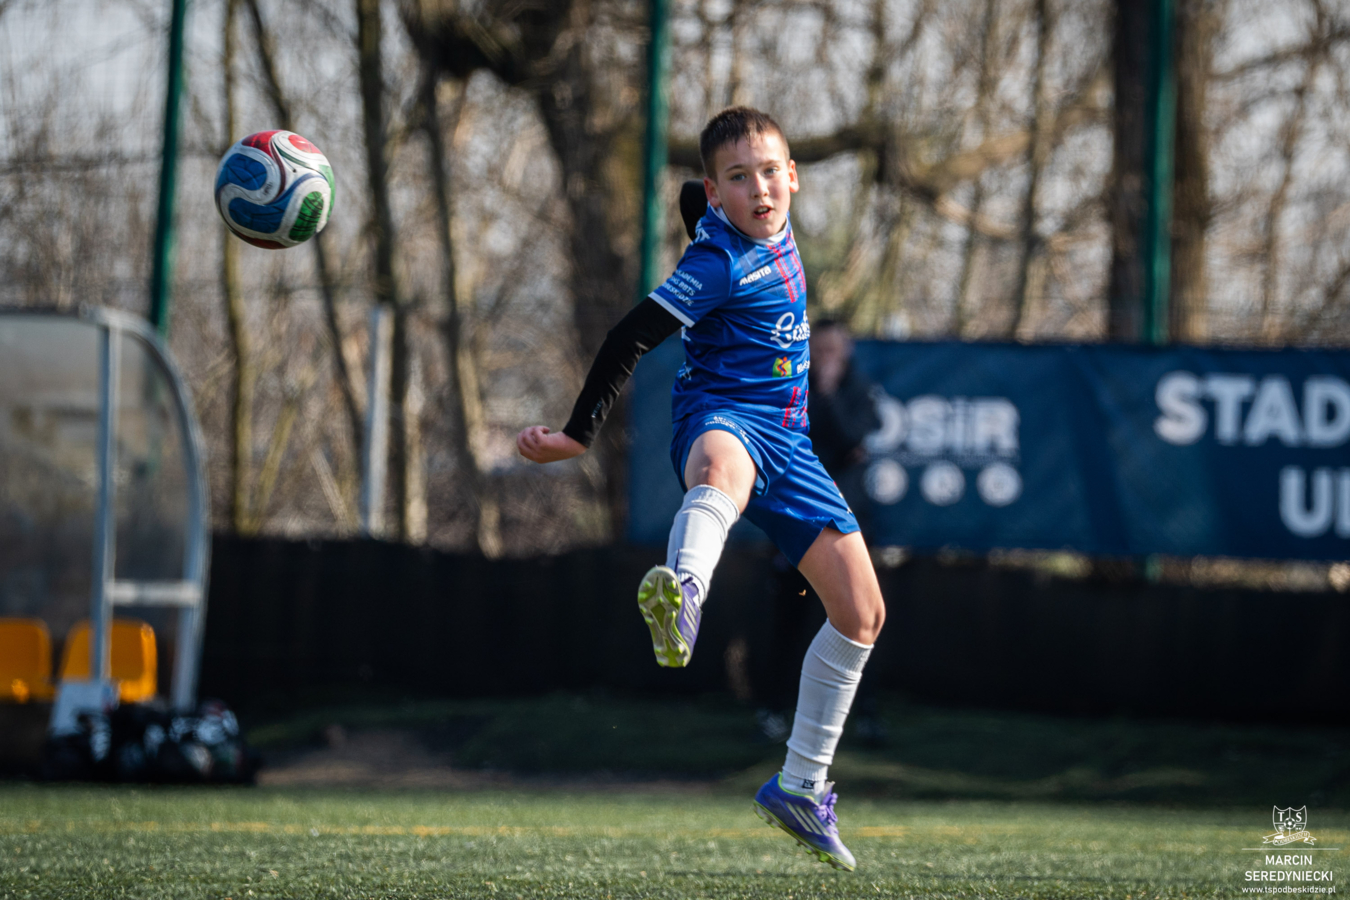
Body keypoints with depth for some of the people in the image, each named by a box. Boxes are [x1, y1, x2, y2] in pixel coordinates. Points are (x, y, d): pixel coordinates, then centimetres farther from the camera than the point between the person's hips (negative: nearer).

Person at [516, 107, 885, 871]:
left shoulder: (774, 230, 9)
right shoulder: (720, 263, -15)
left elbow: (697, 204, 29)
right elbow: (632, 339, -20)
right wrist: (580, 434, -23)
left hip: (786, 440, 8)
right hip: (721, 416, -8)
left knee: (862, 612, 6)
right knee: (723, 475, -47)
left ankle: (802, 786, 18)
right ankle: (683, 596, -84)